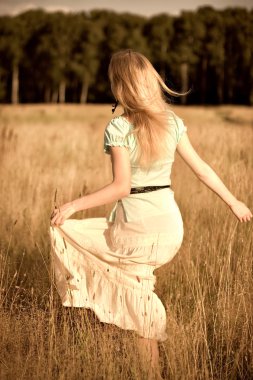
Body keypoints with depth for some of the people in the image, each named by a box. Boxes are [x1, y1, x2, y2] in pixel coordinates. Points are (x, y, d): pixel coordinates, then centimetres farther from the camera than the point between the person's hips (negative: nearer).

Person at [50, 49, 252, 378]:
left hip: (135, 223, -6)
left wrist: (73, 206, -13)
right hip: (169, 221, 6)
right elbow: (201, 168, 8)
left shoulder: (118, 128, -13)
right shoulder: (172, 122, 3)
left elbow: (121, 187, -19)